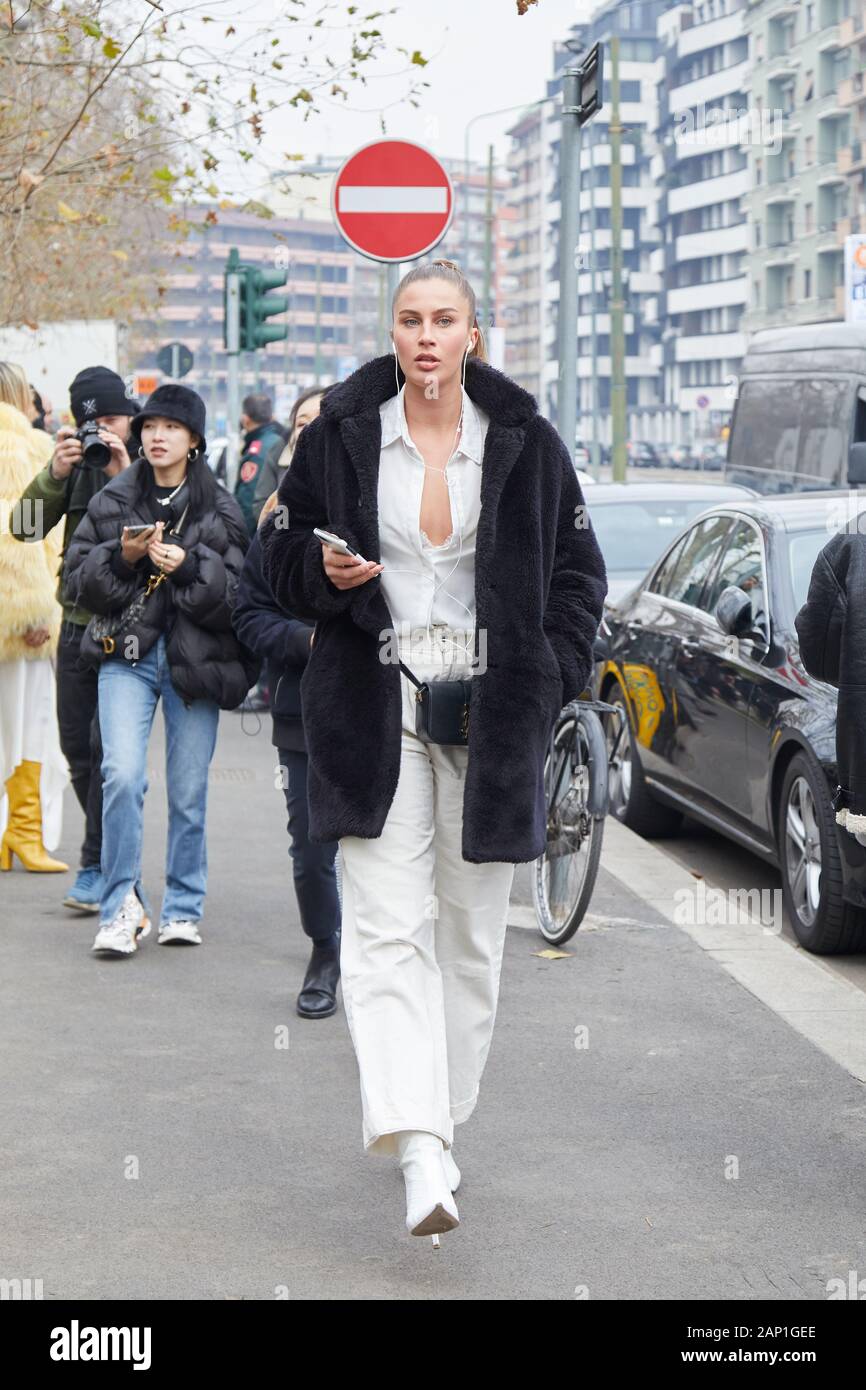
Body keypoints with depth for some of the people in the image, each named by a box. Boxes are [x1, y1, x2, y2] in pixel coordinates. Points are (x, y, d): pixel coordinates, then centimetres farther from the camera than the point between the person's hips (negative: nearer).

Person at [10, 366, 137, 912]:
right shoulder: (76, 466, 8)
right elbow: (25, 527, -2)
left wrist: (126, 476, -24)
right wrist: (55, 473, -16)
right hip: (79, 625, 5)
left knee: (108, 746, -10)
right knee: (77, 748, 10)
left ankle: (99, 868, -2)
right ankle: (114, 852, 26)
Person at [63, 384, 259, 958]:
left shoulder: (220, 509, 2)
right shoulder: (114, 500, 7)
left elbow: (239, 592, -3)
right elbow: (78, 577, 7)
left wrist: (189, 566, -18)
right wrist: (121, 556, -11)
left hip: (195, 658, 0)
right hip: (126, 653, 0)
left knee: (188, 791, 5)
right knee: (122, 775, -15)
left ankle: (183, 908, 21)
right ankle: (122, 905, -5)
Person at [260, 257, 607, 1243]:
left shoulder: (524, 441, 4)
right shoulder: (339, 434, 2)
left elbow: (577, 572, 11)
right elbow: (282, 550, 12)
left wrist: (546, 680, -1)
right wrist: (327, 576, -11)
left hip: (493, 710, 1)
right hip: (374, 707, -1)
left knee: (469, 933, 7)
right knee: (387, 929, -13)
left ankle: (441, 1121, 22)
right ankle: (420, 1156, -20)